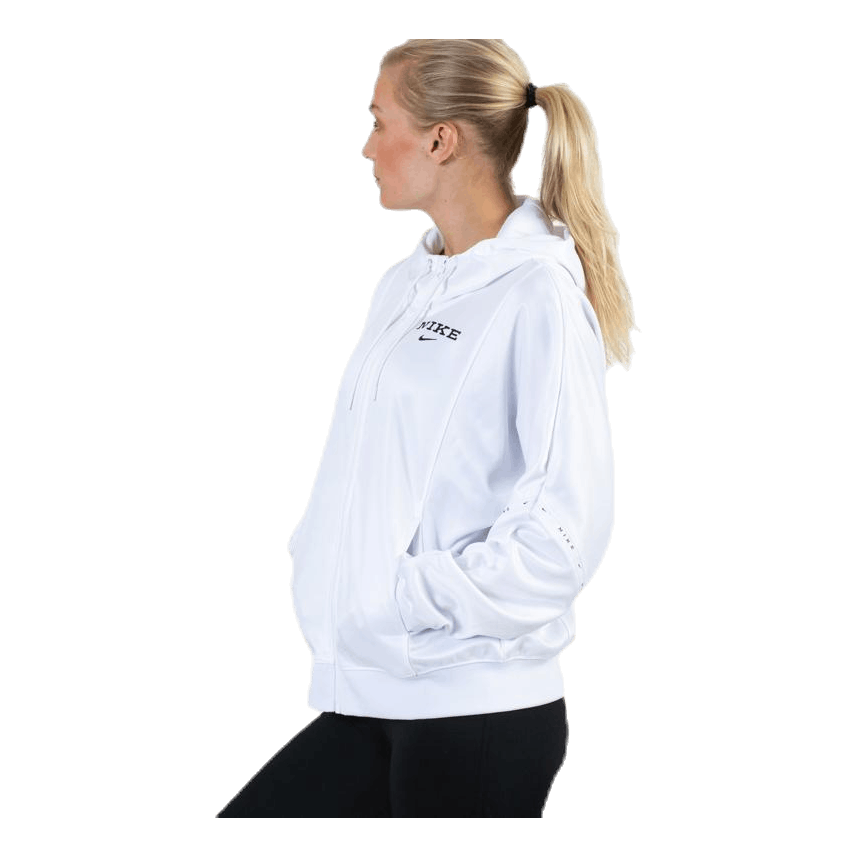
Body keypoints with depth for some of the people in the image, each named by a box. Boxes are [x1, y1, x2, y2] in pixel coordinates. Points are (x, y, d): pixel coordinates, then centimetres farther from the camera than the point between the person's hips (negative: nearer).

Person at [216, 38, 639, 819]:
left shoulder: (538, 294, -11)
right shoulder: (401, 285, 13)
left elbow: (565, 526, -17)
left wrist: (408, 609, -16)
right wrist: (316, 571, 6)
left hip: (479, 709, -7)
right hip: (369, 699, 8)